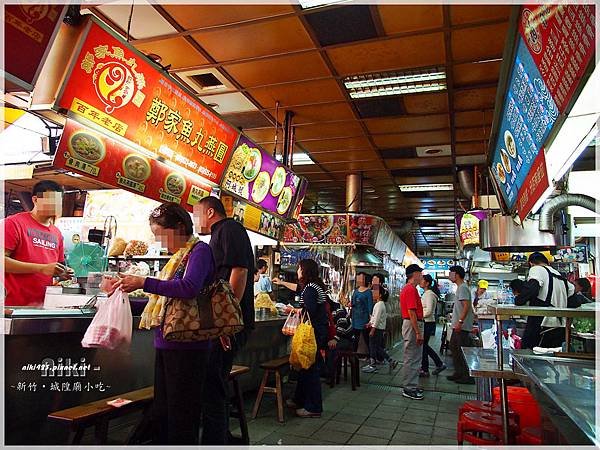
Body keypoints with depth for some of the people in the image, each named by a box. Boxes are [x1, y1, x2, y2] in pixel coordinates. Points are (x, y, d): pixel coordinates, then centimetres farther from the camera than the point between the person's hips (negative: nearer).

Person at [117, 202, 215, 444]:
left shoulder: (199, 250, -8)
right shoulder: (177, 257, 16)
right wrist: (128, 296, 11)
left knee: (181, 417, 2)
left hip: (185, 346, -9)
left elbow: (190, 288, -26)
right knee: (161, 415, 18)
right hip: (165, 344, 9)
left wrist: (144, 282, -21)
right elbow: (164, 301, 17)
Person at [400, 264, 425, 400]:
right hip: (413, 325, -11)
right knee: (411, 358, -4)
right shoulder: (411, 289, -18)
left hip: (410, 323, 11)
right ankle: (408, 388, 4)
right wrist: (418, 333, -22)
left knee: (414, 358, 17)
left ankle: (411, 386, 25)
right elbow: (411, 312, -23)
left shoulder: (407, 288, 15)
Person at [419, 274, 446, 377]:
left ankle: (424, 370, 11)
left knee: (423, 346, 0)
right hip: (426, 323, 10)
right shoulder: (426, 293, 15)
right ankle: (440, 364, 25)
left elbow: (429, 311, -22)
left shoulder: (429, 294, -16)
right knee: (424, 345, 16)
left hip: (428, 323, -10)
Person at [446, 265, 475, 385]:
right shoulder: (460, 287, 16)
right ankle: (458, 373, 24)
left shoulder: (463, 288, -15)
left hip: (462, 326, -11)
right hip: (457, 326, 11)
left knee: (463, 351, -4)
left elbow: (466, 306, -25)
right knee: (453, 347, 16)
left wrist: (460, 322, -27)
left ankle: (468, 376, 3)